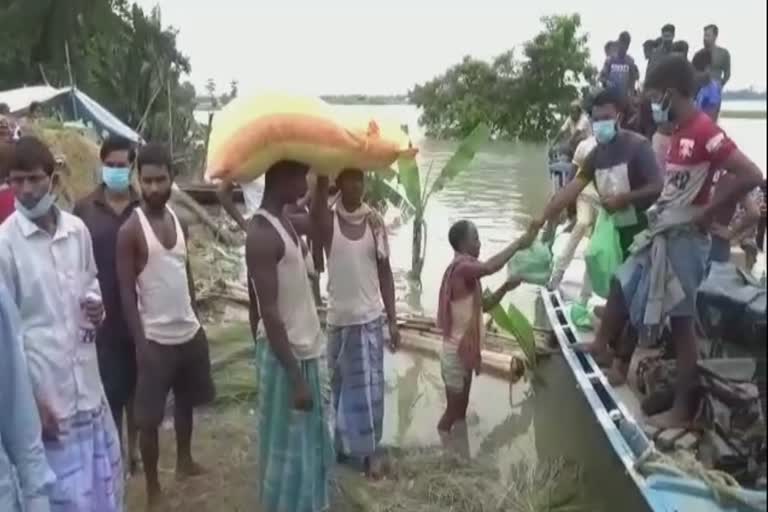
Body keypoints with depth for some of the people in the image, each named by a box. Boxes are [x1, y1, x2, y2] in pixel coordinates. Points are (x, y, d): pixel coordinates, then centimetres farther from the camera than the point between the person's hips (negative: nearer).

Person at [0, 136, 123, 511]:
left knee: (105, 481, 19)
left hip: (88, 385, 5)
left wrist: (96, 305, -5)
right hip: (45, 390, -5)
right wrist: (30, 400, -11)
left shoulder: (78, 230, 2)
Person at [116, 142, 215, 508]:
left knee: (186, 402, 22)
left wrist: (195, 317, 14)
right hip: (156, 339, -6)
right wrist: (140, 342, -17)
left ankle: (185, 461, 43)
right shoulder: (131, 230, -13)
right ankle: (153, 490, 19)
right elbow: (126, 292, -13)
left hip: (190, 332, 6)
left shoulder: (179, 221, 5)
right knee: (149, 418, 4)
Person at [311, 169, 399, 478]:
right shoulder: (328, 220, -7)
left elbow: (385, 271, 3)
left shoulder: (375, 221, 0)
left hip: (371, 318, 2)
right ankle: (345, 444, 30)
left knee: (371, 387, 7)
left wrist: (392, 320, 2)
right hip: (340, 319, -2)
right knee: (343, 385, 11)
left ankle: (370, 450, 21)